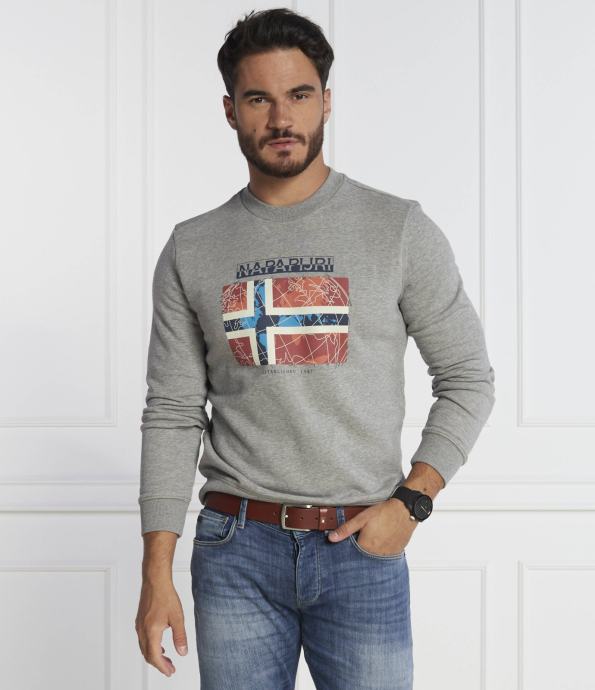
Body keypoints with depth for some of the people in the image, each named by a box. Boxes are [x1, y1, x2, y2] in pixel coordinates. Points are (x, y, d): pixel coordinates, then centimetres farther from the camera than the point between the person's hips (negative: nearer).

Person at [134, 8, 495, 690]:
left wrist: (411, 500, -8)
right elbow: (173, 415, 4)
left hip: (363, 551, -1)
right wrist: (156, 573, 0)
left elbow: (467, 379, 3)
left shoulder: (400, 229, -1)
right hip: (236, 550, 1)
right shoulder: (191, 249, 3)